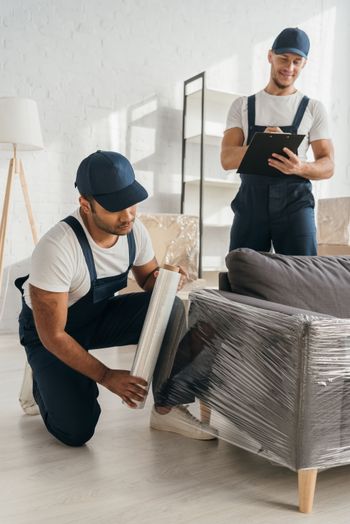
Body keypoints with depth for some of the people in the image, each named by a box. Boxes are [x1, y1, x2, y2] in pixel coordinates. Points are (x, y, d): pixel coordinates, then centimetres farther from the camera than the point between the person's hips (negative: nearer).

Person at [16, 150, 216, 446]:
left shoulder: (134, 230, -16)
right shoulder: (57, 247, -35)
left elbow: (147, 279, 4)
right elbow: (52, 335, -27)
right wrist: (106, 376, -25)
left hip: (100, 315, 5)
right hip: (50, 332, -4)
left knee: (171, 308, -22)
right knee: (76, 431, -17)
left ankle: (166, 407, -10)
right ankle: (44, 382, 15)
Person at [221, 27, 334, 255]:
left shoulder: (313, 108, 11)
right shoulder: (243, 105, 13)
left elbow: (327, 166, 5)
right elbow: (227, 158, 1)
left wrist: (301, 168, -18)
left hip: (294, 201, 0)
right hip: (250, 201, 1)